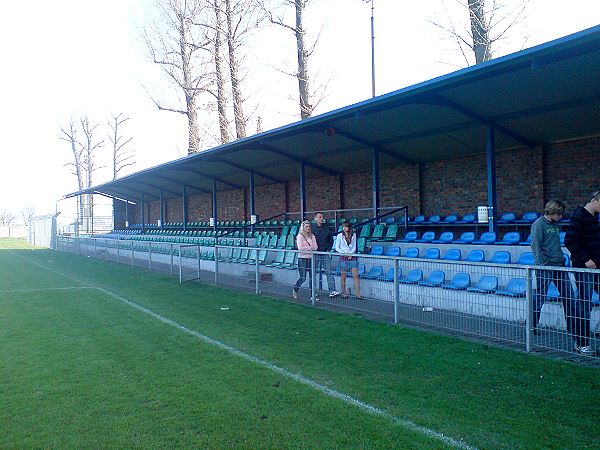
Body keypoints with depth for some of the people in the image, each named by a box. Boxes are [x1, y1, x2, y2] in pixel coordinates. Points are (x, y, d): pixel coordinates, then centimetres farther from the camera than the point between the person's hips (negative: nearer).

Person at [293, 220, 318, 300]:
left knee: (312, 277, 1)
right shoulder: (300, 236, -5)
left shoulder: (312, 236, 10)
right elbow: (300, 248, -13)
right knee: (303, 278, -5)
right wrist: (310, 247, -5)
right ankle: (295, 289, 20)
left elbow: (315, 248, 2)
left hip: (311, 258, 5)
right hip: (302, 258, -4)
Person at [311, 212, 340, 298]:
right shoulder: (312, 228, -3)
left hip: (325, 253, 2)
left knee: (329, 271, -4)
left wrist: (329, 249, 5)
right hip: (315, 253, -2)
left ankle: (332, 291, -5)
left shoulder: (327, 227, 4)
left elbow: (331, 239, 13)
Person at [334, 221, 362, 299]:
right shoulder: (340, 236, 0)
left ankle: (358, 294, -3)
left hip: (352, 257, 2)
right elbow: (337, 248, 0)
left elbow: (354, 247, 7)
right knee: (343, 276, 4)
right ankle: (344, 293, 17)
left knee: (356, 275, -4)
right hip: (343, 257, -1)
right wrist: (344, 253, -12)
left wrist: (351, 254, -9)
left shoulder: (353, 236, 6)